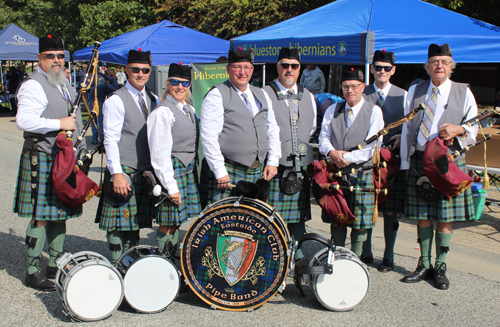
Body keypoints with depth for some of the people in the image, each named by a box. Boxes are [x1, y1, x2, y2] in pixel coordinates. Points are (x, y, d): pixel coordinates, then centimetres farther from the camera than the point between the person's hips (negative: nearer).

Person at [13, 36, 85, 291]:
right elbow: (23, 120, -24)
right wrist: (59, 124, -21)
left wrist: (80, 150, 19)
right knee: (40, 217, -4)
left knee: (60, 214, 13)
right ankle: (32, 272, 6)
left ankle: (55, 265, 24)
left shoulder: (65, 84, 17)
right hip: (42, 159, -8)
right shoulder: (33, 85, -12)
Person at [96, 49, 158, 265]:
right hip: (124, 172, -6)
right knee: (119, 225, -3)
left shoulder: (153, 100, 14)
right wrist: (117, 173, -18)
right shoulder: (116, 100, -7)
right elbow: (110, 140, -11)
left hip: (145, 172, 6)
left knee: (135, 223, 13)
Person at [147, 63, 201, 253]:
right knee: (168, 223, -5)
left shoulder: (190, 110, 15)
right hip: (171, 170, -8)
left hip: (189, 170, 8)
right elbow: (160, 153, -16)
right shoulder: (162, 112, -12)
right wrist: (171, 186, -18)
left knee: (176, 222, 11)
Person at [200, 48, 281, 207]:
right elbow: (209, 137, -9)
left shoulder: (262, 95, 18)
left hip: (258, 172, 6)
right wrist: (220, 172, -14)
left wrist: (273, 161, 10)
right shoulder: (216, 95, -3)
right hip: (227, 172, -6)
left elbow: (272, 129, 21)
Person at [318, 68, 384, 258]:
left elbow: (371, 147, -8)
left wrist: (346, 157, -14)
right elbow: (324, 137, 10)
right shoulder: (333, 110, 12)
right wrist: (331, 152, -11)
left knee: (360, 221, 1)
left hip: (362, 173, -3)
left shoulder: (374, 111, -1)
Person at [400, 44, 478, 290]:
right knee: (422, 215, 7)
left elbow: (474, 130, 6)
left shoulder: (463, 92, 5)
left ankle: (440, 267, 15)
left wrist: (459, 129, -17)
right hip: (419, 161, 2)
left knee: (445, 216, 2)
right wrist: (405, 162, 6)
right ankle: (424, 265, 19)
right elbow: (407, 129, 11)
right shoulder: (414, 91, 11)